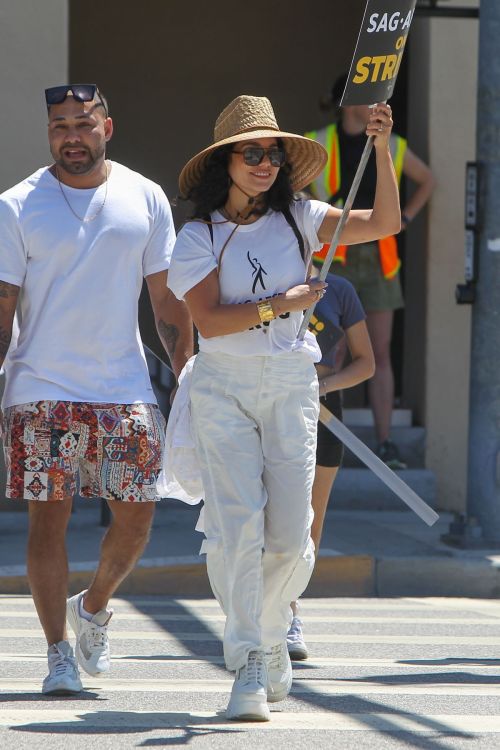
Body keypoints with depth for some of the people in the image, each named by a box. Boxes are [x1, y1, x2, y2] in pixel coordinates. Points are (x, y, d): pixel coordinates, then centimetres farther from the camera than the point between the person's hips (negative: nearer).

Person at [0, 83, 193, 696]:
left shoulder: (145, 200, 7)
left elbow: (168, 300, 11)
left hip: (126, 387, 2)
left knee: (135, 517, 1)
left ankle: (93, 607, 28)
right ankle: (59, 652, 4)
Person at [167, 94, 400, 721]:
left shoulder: (297, 220, 8)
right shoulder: (198, 238, 1)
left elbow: (384, 223, 3)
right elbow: (208, 319, -10)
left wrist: (382, 149, -6)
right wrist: (278, 305, -15)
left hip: (291, 387, 2)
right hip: (223, 388, -2)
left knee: (290, 537, -3)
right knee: (237, 525, -13)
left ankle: (270, 633, 25)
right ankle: (248, 664, -6)